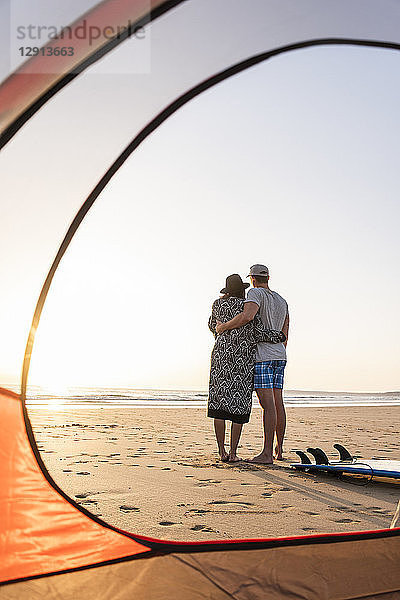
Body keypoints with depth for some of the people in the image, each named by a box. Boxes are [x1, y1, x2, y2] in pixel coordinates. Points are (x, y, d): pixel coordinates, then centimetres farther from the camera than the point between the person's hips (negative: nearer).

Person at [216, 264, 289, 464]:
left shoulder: (256, 293, -6)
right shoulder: (282, 301, 18)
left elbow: (247, 316, -26)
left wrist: (223, 327, -14)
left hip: (261, 356, -8)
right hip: (279, 356, 8)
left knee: (268, 404, -11)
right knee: (278, 403, 10)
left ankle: (267, 453, -11)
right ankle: (279, 449, 17)